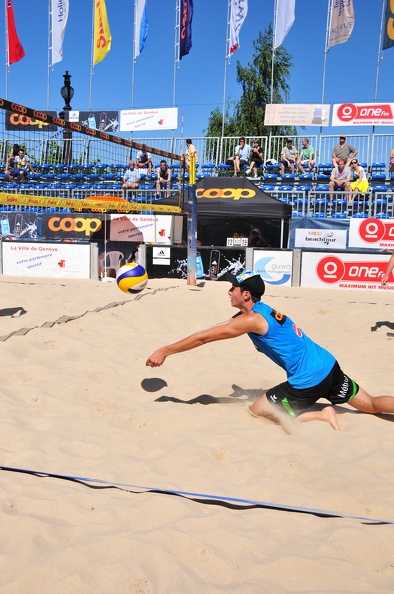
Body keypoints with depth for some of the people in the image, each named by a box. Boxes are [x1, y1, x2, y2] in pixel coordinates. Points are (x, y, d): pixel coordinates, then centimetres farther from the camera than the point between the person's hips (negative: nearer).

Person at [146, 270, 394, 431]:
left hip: (308, 380, -9)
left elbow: (204, 337, -13)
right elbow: (212, 330, 19)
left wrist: (164, 351, -5)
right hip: (328, 365, 9)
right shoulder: (261, 310, 13)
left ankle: (323, 415, -4)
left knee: (257, 411, 5)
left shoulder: (251, 320, -14)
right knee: (372, 404, 20)